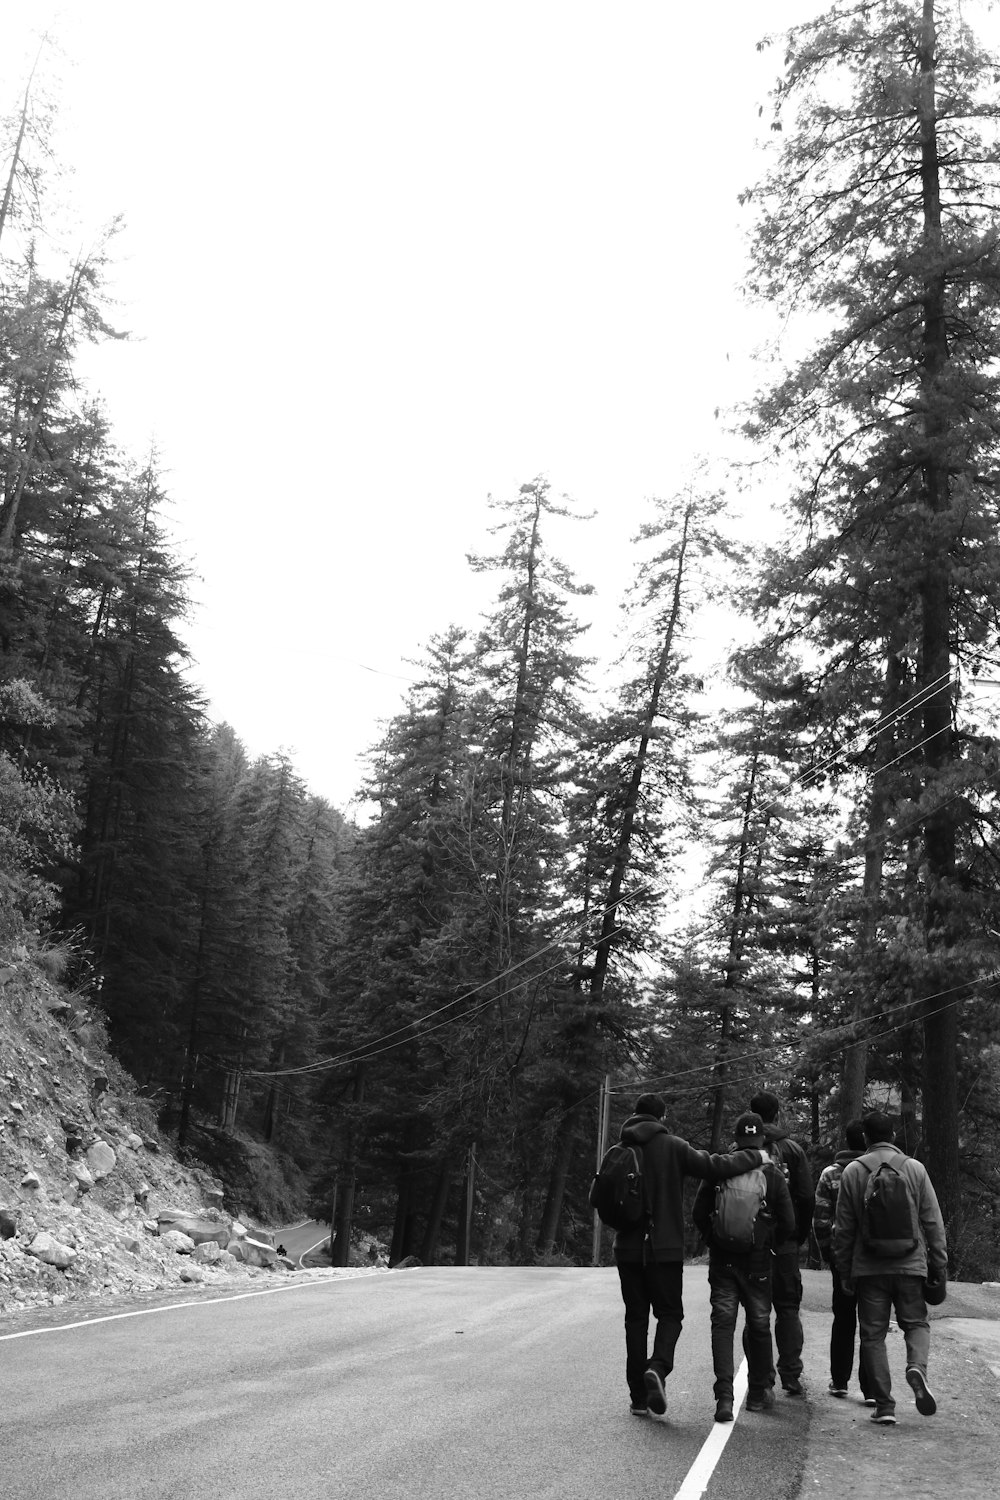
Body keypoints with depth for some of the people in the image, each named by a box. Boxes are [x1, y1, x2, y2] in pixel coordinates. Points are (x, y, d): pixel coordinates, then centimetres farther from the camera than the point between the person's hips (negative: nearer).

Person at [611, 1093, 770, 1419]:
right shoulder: (673, 1147, -7)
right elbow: (714, 1167, -11)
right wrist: (756, 1157, 2)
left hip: (628, 1248, 3)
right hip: (665, 1248, -3)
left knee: (636, 1318, 10)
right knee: (669, 1313, 10)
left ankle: (638, 1397, 10)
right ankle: (658, 1366, -18)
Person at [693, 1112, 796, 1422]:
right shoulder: (773, 1174, -4)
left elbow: (698, 1214, -2)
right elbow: (788, 1224, -4)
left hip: (723, 1260, 0)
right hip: (758, 1263, 0)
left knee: (723, 1324, 0)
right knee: (759, 1326, 15)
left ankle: (724, 1396, -13)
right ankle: (758, 1393, 26)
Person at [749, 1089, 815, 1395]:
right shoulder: (792, 1149, -2)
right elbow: (807, 1198, -3)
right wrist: (801, 1235, 9)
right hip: (785, 1242, 0)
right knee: (788, 1307, 10)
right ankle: (790, 1375, 6)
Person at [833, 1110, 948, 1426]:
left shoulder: (852, 1171, 0)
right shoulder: (915, 1168, 1)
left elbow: (843, 1228, 2)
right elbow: (933, 1222, 2)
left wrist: (844, 1272, 10)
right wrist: (939, 1264, 9)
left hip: (868, 1267, 0)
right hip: (910, 1265, 0)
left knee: (873, 1334, 7)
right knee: (916, 1322, 16)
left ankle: (884, 1405, 4)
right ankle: (917, 1367, -12)